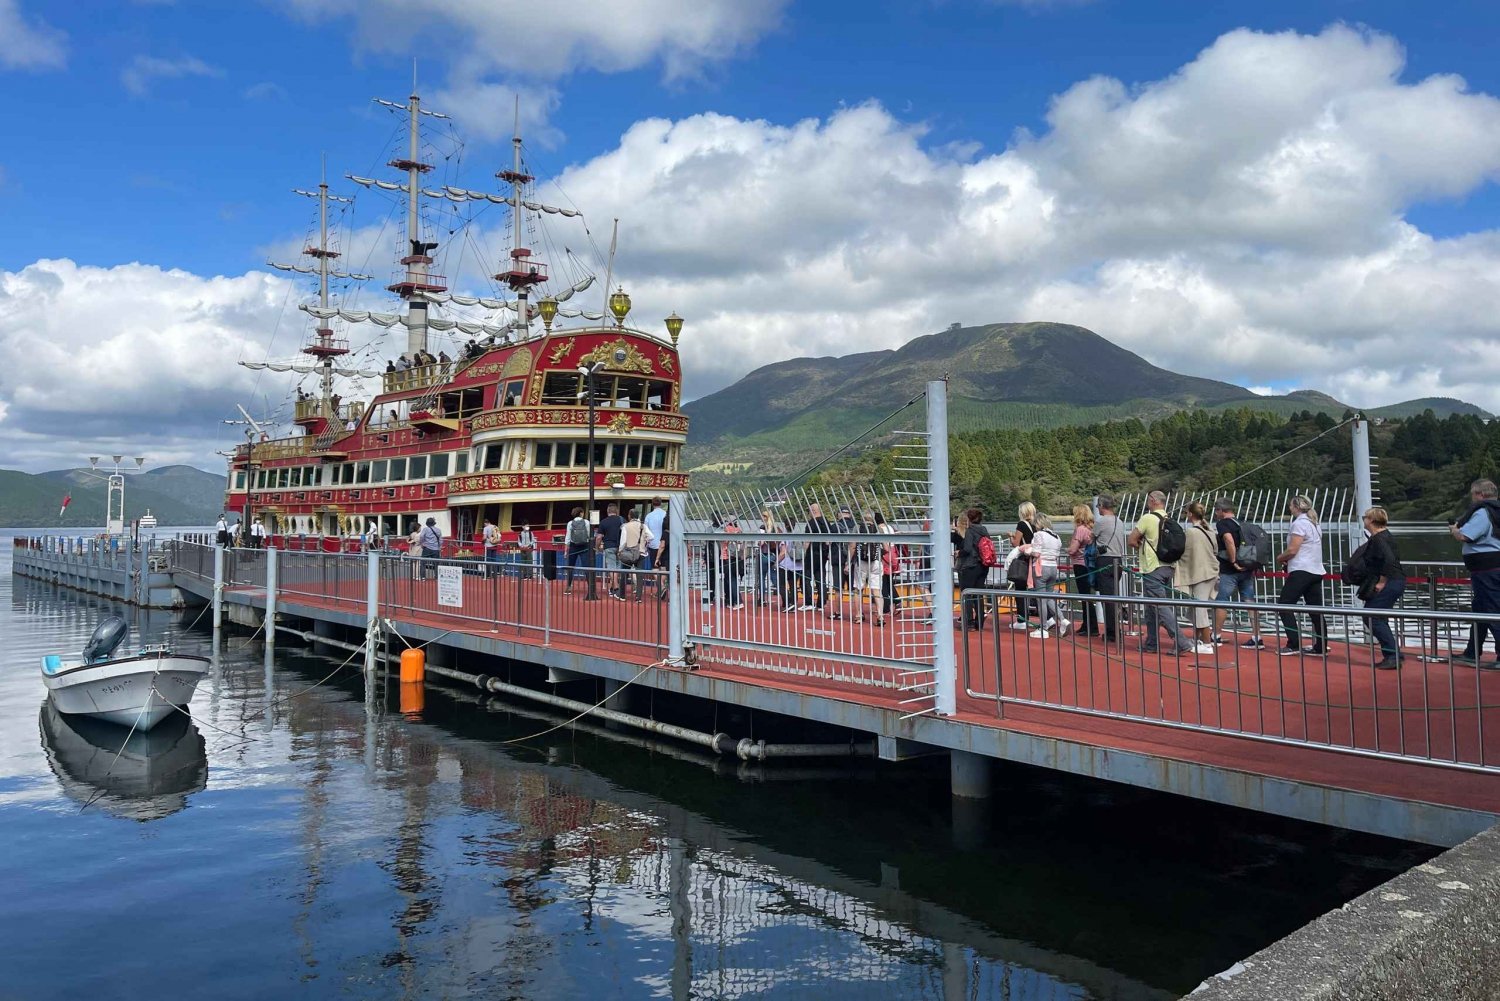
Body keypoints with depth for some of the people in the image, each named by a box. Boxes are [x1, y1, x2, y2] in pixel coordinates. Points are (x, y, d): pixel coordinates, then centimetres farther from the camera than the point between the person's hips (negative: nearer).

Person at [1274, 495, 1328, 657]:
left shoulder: (1299, 523, -10)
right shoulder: (1314, 523, 19)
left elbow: (1292, 550, -16)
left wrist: (1280, 557, 2)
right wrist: (1287, 558, 15)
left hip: (1302, 571, -9)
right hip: (1316, 571, 9)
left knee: (1284, 605, -5)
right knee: (1315, 610, 8)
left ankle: (1293, 645, -9)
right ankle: (1321, 647, 8)